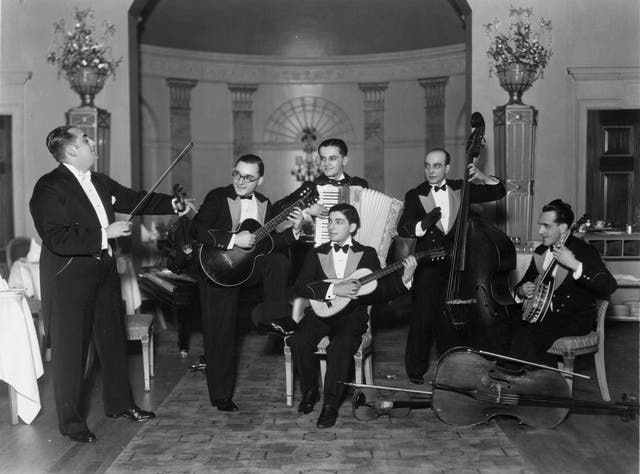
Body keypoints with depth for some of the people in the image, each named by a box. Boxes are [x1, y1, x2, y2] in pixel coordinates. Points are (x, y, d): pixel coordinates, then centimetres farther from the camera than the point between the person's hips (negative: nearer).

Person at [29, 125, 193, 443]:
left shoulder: (100, 182, 9)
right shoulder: (49, 188, -16)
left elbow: (133, 199, 20)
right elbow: (56, 239, -26)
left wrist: (172, 205, 10)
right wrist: (104, 234, -25)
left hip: (103, 272, 8)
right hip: (68, 278, -8)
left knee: (113, 339, 17)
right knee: (70, 349, 1)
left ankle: (119, 403, 34)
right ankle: (71, 422, 14)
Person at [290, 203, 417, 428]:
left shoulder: (367, 254, 10)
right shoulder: (317, 253, 11)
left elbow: (379, 292, 4)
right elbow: (300, 285, -4)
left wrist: (404, 279, -13)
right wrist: (334, 289, -17)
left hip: (352, 315, -2)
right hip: (320, 313, 2)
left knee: (341, 345, -33)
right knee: (299, 340, -27)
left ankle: (331, 403, -18)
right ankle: (310, 391, -1)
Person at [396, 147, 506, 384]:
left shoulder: (460, 189, 10)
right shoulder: (415, 195, 3)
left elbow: (499, 192, 10)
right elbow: (402, 229, -10)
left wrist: (482, 177, -10)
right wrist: (423, 225, -31)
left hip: (455, 264, 2)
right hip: (428, 267, -2)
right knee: (423, 318, -8)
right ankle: (416, 370, 5)